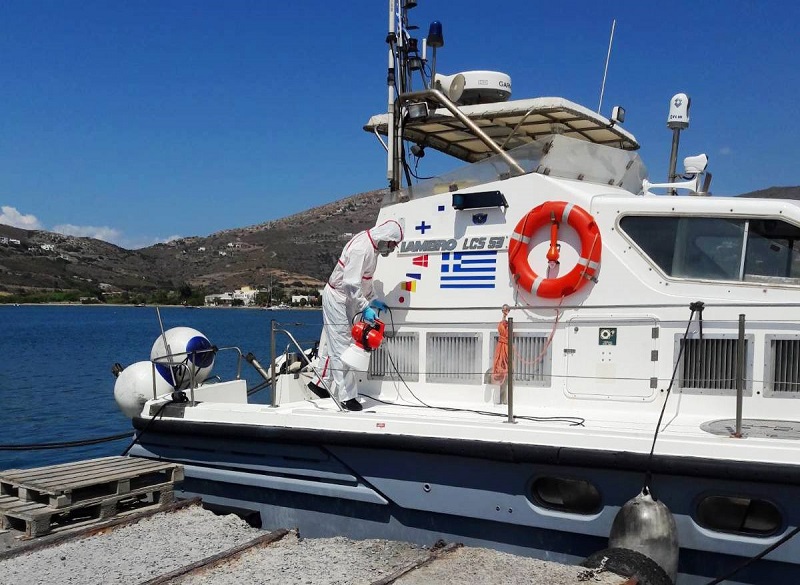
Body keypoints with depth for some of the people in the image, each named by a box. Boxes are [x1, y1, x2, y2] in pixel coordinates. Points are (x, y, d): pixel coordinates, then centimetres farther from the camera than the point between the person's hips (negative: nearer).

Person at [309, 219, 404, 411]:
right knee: (341, 346, -6)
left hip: (344, 299, 10)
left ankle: (320, 383, 29)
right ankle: (347, 396, -2)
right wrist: (365, 308, -26)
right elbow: (351, 284, -29)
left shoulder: (372, 246, 7)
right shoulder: (361, 249, -25)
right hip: (337, 299, -10)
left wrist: (372, 299, 13)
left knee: (332, 342, 17)